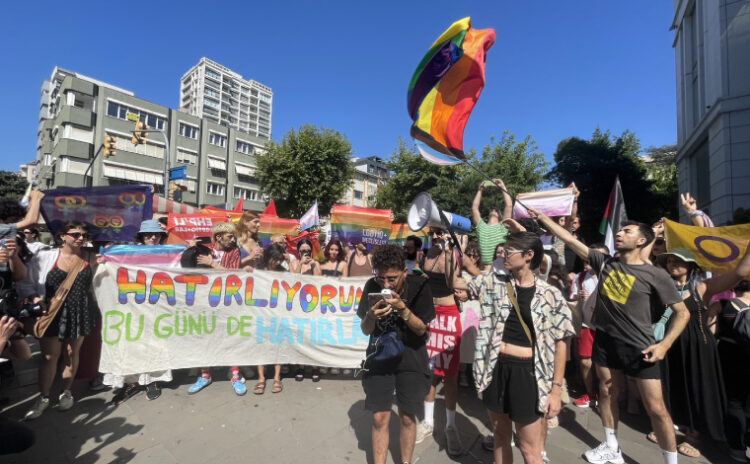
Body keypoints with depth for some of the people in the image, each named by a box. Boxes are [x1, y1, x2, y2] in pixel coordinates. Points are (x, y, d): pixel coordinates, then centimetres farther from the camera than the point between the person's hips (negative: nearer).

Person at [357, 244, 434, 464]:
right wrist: (371, 315, -31)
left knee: (407, 417, 10)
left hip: (410, 359, 0)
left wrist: (402, 308, -29)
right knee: (380, 418, 3)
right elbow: (365, 330, -8)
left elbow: (421, 329, -12)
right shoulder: (372, 287, -14)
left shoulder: (418, 286, -17)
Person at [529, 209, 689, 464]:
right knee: (607, 393, 17)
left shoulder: (655, 275, -11)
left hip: (639, 347, -4)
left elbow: (682, 312, -5)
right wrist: (541, 217, -3)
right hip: (605, 341, 4)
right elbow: (569, 239, -2)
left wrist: (664, 344, -15)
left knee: (655, 408, 2)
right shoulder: (604, 262, -2)